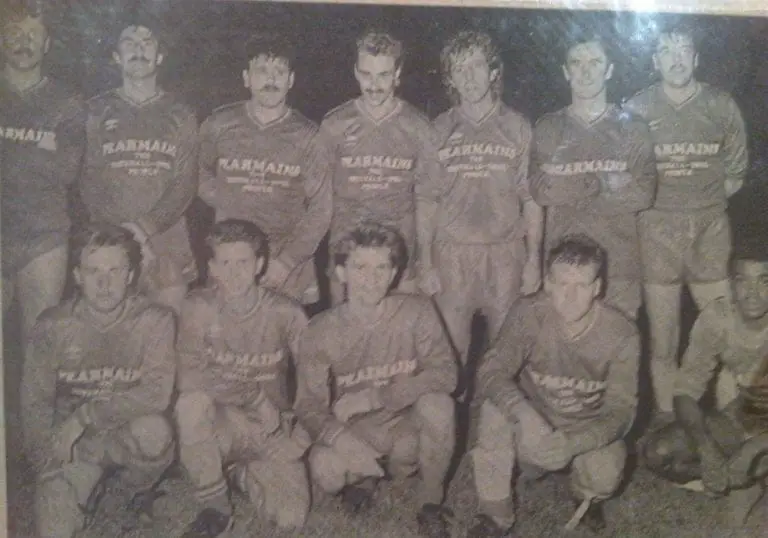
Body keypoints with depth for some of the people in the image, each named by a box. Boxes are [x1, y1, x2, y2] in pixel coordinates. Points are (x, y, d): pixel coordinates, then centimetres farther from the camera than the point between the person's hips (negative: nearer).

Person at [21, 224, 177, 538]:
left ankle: (140, 489, 1)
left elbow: (156, 394, -23)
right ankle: (87, 489, 19)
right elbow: (35, 402, 0)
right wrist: (48, 458, -11)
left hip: (129, 433, -1)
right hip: (74, 445, 1)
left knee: (152, 430, -34)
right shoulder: (54, 326, -6)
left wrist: (83, 416, -24)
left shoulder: (155, 321, -12)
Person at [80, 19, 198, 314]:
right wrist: (124, 230, -12)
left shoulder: (180, 117, 11)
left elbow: (186, 184, 2)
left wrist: (146, 229, -12)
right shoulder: (97, 112, 9)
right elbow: (87, 179, 2)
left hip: (167, 239, 1)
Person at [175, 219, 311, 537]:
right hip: (220, 425, -1)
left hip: (274, 431, 1)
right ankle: (215, 507, -15)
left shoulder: (285, 313, -6)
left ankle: (240, 474, 14)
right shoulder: (198, 308, -7)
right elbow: (189, 378, -14)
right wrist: (254, 396, -19)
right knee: (192, 402, -35)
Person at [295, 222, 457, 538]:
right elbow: (309, 406, -10)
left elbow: (445, 373, -22)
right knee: (325, 473, -31)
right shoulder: (321, 332, -10)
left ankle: (431, 502, -9)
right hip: (355, 433, 0)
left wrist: (374, 397, -28)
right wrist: (341, 437, -32)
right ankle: (366, 475, 8)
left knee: (437, 403, -32)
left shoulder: (416, 312, -11)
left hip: (408, 428, 0)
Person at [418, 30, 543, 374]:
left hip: (505, 253, 0)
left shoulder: (518, 128, 5)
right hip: (451, 254, 0)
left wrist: (534, 259, -1)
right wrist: (425, 264, 1)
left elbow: (531, 200, 5)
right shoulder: (439, 130, 6)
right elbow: (426, 202, 7)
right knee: (450, 348, 1)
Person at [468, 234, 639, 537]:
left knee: (604, 476, -30)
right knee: (495, 409, -30)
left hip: (589, 431, 0)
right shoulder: (529, 314, -20)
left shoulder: (621, 335, -21)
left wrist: (570, 444, -40)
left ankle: (587, 496, 11)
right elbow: (491, 373, -26)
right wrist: (525, 416, -46)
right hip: (535, 424, 0)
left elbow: (620, 410, -21)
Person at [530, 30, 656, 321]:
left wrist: (570, 190, -9)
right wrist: (602, 182, -12)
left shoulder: (633, 128, 6)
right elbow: (540, 190, -5)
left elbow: (644, 193, -6)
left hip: (619, 260, 0)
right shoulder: (548, 128, 7)